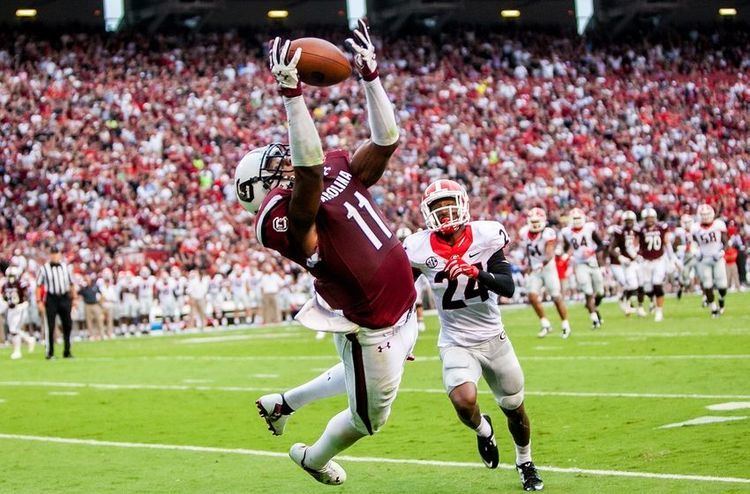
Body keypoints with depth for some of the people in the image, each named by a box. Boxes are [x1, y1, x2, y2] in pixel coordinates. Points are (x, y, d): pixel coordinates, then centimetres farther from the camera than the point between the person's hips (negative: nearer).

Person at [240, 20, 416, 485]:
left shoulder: (341, 174, 2)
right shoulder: (285, 216, -25)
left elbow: (385, 140, 0)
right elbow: (309, 167, -42)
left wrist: (370, 76, -7)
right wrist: (291, 92, -47)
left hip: (401, 311, 8)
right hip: (369, 328, -8)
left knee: (362, 378, 34)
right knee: (370, 416, 14)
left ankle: (283, 403, 51)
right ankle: (313, 458, 44)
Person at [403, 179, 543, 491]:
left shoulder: (487, 236, -12)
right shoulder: (419, 249, -13)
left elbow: (508, 287, -19)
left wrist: (477, 273, -36)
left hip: (494, 338, 2)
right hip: (456, 344, -1)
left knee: (514, 407, 13)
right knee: (464, 400, -27)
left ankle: (525, 463, 43)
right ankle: (483, 431, 10)